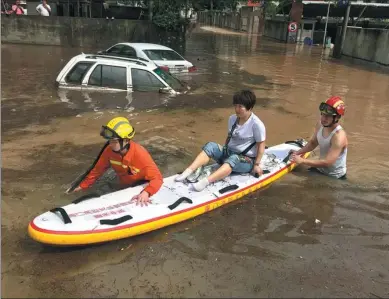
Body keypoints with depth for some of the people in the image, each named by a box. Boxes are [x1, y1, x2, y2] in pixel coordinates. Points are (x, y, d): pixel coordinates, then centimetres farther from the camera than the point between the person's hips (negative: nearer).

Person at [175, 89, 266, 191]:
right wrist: (224, 150, 12)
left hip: (247, 160, -6)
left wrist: (256, 165, -12)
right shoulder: (232, 119, 4)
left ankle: (205, 181, -59)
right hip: (229, 153, 6)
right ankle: (187, 172, -33)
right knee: (211, 146, -19)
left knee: (233, 159, -40)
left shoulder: (257, 124, -15)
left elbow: (261, 145, -11)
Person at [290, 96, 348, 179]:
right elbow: (312, 143, 7)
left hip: (335, 178, -6)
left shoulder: (339, 136, -30)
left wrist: (302, 160, -31)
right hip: (320, 169, 6)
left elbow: (327, 162, -32)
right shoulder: (320, 125, -9)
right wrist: (298, 152, -10)